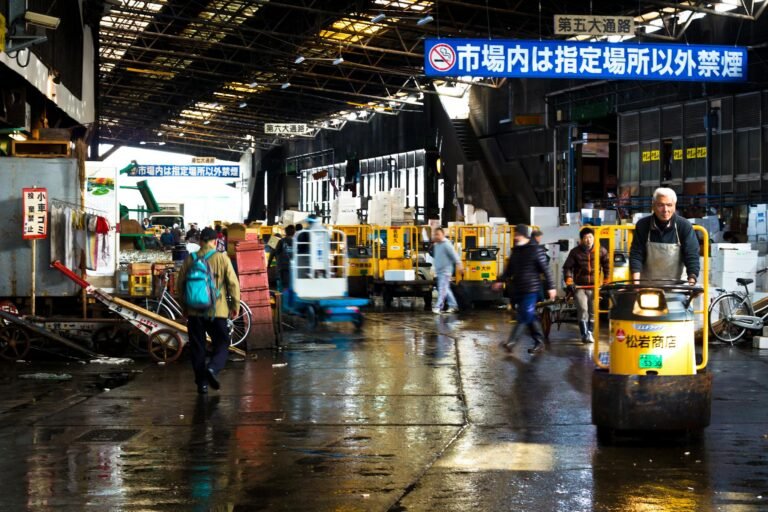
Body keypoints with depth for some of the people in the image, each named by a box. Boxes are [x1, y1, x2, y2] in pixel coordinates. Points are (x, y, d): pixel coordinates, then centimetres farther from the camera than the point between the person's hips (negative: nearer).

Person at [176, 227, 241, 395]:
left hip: (194, 311, 2)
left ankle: (202, 383, 9)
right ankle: (213, 368, -19)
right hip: (217, 311, -2)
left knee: (197, 348, 10)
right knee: (222, 344, 8)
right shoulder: (222, 258, -4)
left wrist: (184, 306, 18)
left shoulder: (190, 259, 2)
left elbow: (180, 284, 6)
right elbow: (233, 283, -6)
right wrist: (236, 305, 5)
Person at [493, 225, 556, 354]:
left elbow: (545, 269, -7)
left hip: (530, 289, -7)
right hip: (517, 289, 7)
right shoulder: (515, 250, 13)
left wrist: (551, 287, -10)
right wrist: (501, 281, 8)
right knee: (530, 317, 9)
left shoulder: (536, 250, -7)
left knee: (525, 316, -10)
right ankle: (539, 342, 16)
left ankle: (512, 342, -15)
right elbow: (509, 268, 20)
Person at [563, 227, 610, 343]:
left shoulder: (601, 251, -1)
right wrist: (569, 282, -8)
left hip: (595, 286, 2)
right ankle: (585, 334, -14)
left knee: (593, 312, 7)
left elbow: (607, 266, 9)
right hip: (579, 286, -2)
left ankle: (590, 332, 21)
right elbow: (567, 267, 1)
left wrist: (606, 281, 6)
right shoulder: (575, 252, -3)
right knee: (583, 310, -14)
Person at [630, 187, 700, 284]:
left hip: (674, 285, -1)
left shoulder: (684, 227, -8)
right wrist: (636, 282, -18)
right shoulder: (642, 225, -5)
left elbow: (692, 256, -13)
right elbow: (636, 254, -6)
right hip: (646, 284, 1)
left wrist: (691, 282, -27)